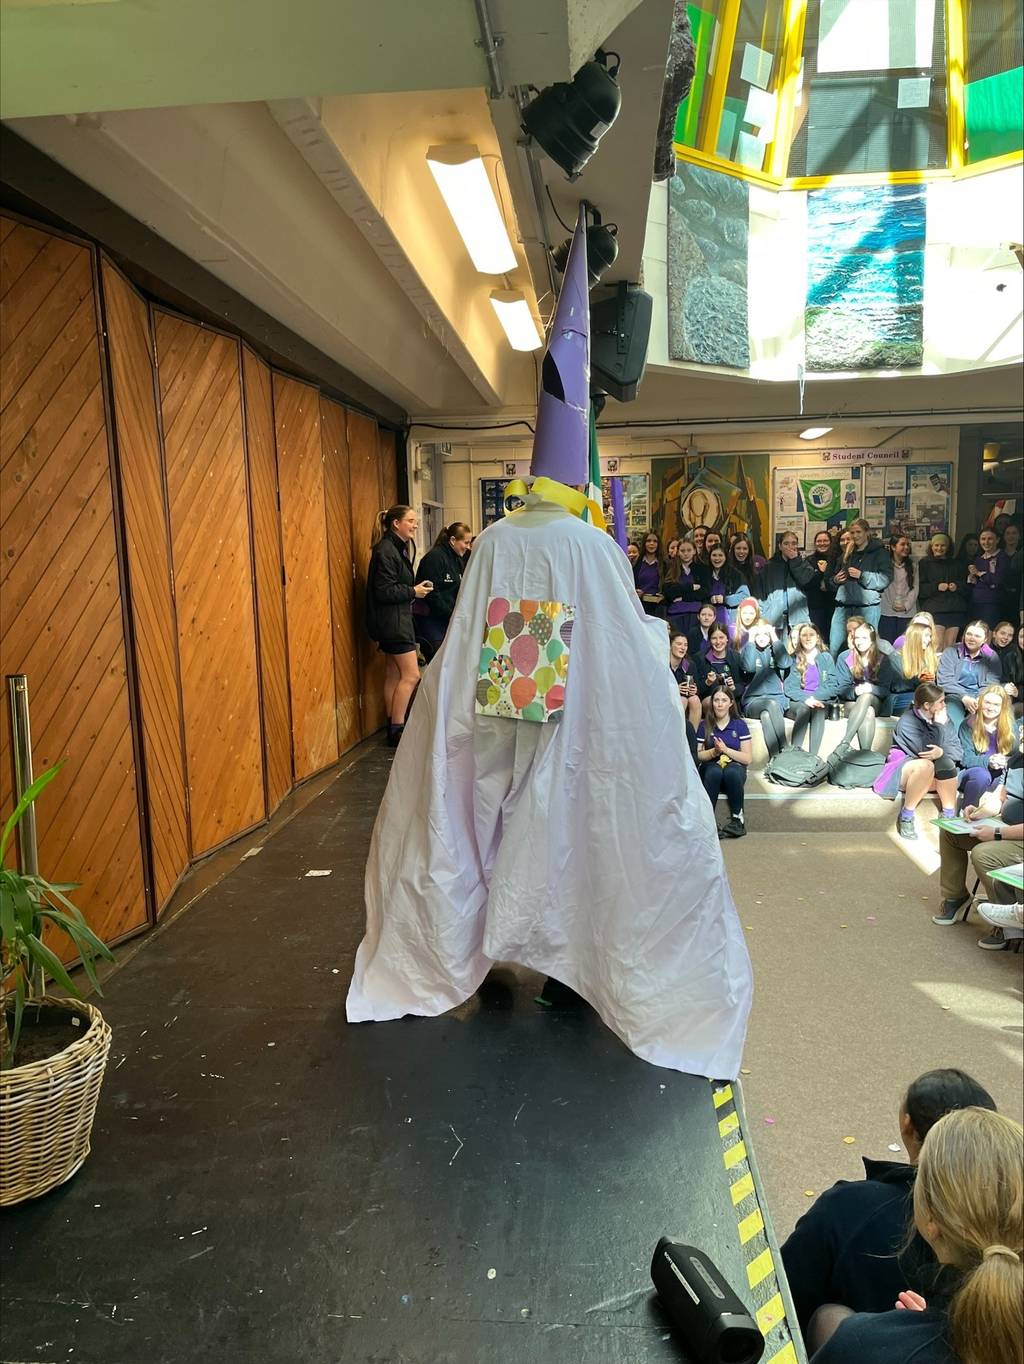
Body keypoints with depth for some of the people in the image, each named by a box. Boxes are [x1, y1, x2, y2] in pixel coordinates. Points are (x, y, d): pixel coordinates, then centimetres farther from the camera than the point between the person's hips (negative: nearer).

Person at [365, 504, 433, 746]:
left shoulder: (399, 548, 14)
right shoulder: (385, 551, -17)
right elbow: (384, 591, -21)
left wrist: (417, 589, 6)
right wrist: (413, 592, -14)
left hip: (398, 620, 10)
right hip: (393, 621, -10)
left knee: (394, 675, 12)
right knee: (411, 675, -8)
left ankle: (393, 728, 18)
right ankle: (397, 729, -3)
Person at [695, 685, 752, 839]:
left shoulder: (740, 725, 3)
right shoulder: (704, 725, 6)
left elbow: (747, 758, -2)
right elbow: (697, 755, 1)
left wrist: (726, 750, -15)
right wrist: (714, 752, -17)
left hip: (735, 768, 0)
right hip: (710, 768, 0)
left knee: (731, 771, -36)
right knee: (714, 771, -36)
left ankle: (737, 819, -24)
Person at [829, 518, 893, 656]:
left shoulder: (879, 552, 2)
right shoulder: (847, 553, 20)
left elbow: (886, 578, -8)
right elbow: (834, 577, 29)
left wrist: (862, 575, -15)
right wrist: (835, 580, 7)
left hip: (867, 606, -5)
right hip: (844, 605, 5)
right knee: (834, 646, 1)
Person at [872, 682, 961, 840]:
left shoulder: (944, 719, 3)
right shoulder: (907, 721, -15)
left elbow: (957, 751, -5)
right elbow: (925, 751, -26)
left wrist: (942, 752, -27)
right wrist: (939, 726, -18)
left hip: (933, 778, 5)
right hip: (902, 770, -5)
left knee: (946, 763, -29)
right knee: (925, 765, -37)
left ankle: (949, 816, -19)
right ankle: (906, 816, -21)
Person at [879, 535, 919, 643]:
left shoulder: (911, 565, 11)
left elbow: (915, 588, 5)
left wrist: (906, 605, -7)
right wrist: (891, 605, -10)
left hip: (907, 613, 2)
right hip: (887, 612, -2)